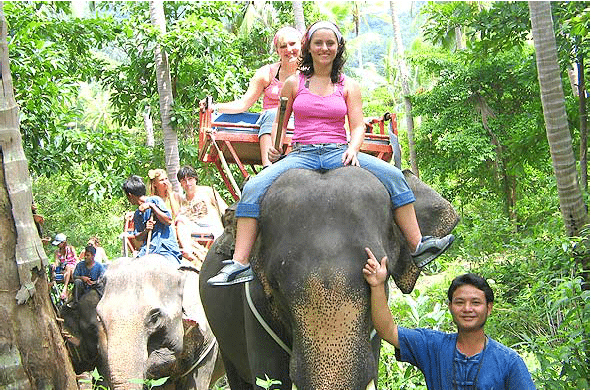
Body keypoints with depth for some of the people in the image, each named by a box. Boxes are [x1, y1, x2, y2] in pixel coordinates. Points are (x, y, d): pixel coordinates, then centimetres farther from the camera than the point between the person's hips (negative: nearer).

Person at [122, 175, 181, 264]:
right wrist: (145, 231, -5)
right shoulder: (137, 214, 19)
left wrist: (152, 206, -13)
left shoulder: (155, 200, 0)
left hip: (166, 249, -5)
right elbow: (137, 238, 16)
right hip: (148, 250, 6)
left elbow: (169, 221, -9)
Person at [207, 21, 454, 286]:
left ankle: (417, 246, -15)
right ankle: (240, 264, -28)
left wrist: (352, 150, -14)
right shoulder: (294, 83, 12)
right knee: (253, 188, -25)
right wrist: (273, 146, 1)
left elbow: (358, 127, 7)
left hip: (338, 152, 1)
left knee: (393, 176, -21)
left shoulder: (348, 86, 12)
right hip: (301, 154, 0)